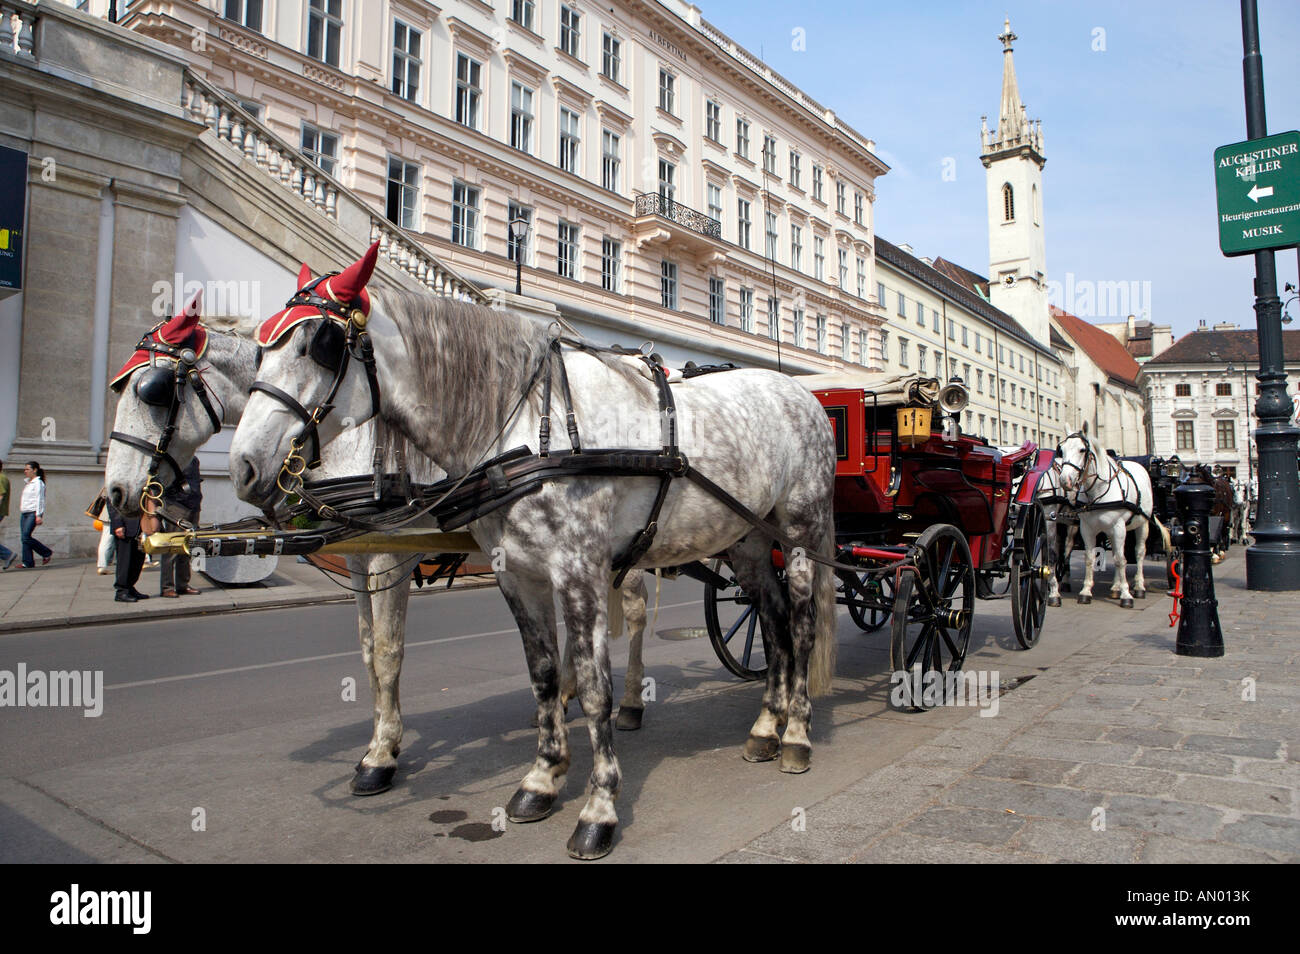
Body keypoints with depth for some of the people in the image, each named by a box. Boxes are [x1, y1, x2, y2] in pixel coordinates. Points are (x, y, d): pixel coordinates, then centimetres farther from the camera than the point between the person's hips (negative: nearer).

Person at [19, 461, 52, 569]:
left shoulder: (38, 483, -6)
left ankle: (47, 553, -1)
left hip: (33, 513, -8)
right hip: (24, 513, 8)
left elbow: (39, 500, -12)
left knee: (26, 536, -15)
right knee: (24, 538, 2)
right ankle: (28, 563, 3)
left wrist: (38, 515, -18)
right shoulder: (27, 483, 19)